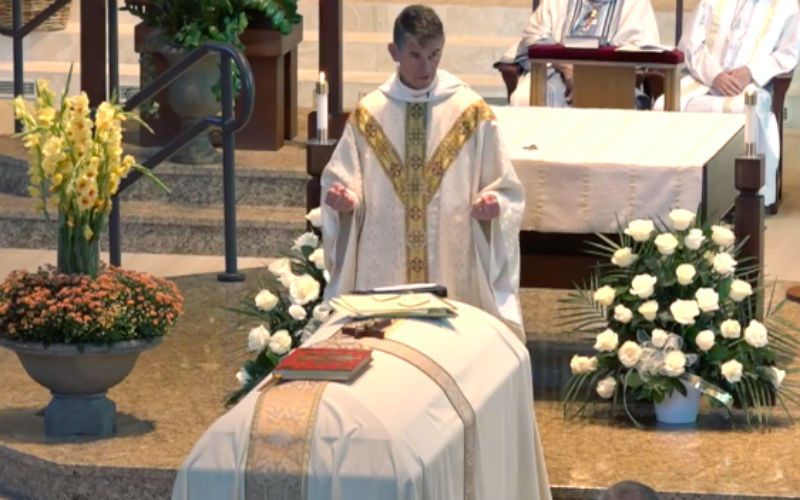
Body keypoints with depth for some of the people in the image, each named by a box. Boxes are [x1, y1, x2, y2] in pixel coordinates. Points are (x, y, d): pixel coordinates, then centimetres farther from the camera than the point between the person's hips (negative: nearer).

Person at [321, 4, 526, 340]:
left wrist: (492, 204, -16)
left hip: (453, 269, -1)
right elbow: (341, 186, 9)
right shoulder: (368, 115, 3)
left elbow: (504, 191, 4)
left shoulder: (472, 113, 0)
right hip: (382, 270, 1)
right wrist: (343, 199, -13)